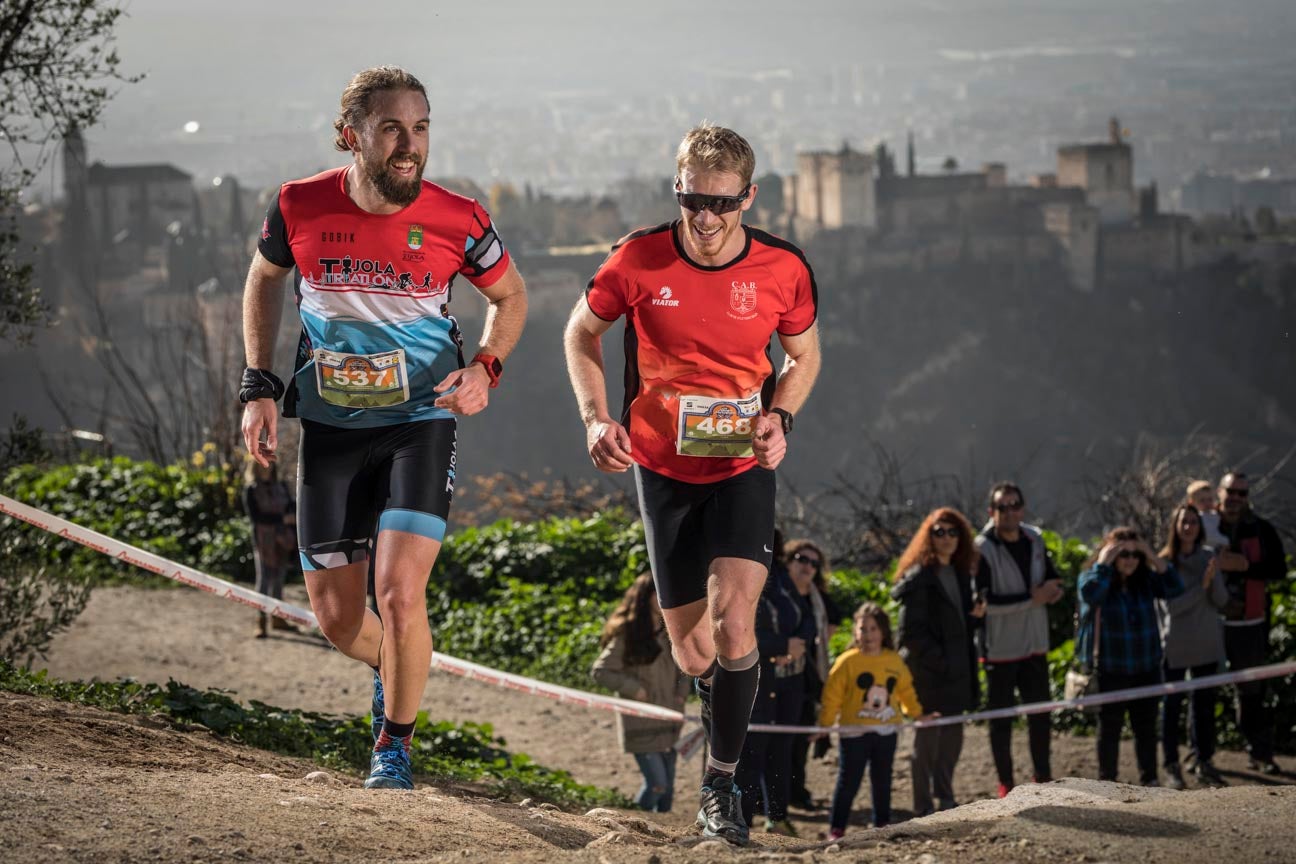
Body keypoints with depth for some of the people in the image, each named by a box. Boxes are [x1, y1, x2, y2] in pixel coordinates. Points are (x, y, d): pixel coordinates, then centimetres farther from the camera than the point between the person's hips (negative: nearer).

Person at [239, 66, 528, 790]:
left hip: (421, 423, -2)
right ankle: (392, 670, 42)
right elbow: (264, 281, 11)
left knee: (399, 593, -17)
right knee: (336, 616, 6)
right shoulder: (300, 208, -11)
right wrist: (259, 387, 4)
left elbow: (511, 297, 7)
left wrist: (486, 370, -10)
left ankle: (395, 743, 7)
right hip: (330, 427, 2)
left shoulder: (457, 220, -13)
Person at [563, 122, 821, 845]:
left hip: (743, 466, -1)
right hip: (663, 468, 1)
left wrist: (780, 417, -9)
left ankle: (722, 779, -7)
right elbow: (583, 332, 6)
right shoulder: (640, 260, -11)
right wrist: (597, 417, -7)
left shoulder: (783, 269, -10)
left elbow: (804, 353, 9)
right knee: (694, 655, 4)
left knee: (733, 621, -21)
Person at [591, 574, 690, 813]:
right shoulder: (627, 636, -10)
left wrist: (681, 692, 5)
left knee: (667, 787, 9)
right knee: (657, 783, -14)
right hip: (641, 724, -7)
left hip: (668, 725, 7)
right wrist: (633, 688, -15)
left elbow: (681, 671, 24)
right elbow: (600, 671, -9)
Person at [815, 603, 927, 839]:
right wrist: (825, 724, -11)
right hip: (855, 732, -4)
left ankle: (882, 825, 25)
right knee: (848, 781, -2)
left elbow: (905, 690, 18)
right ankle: (836, 828, 3)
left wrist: (917, 714, 19)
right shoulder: (847, 661, -9)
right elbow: (832, 695, -9)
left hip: (886, 731, 4)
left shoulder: (895, 661, 4)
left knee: (882, 780, 13)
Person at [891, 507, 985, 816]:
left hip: (956, 671, 8)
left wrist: (975, 615, 2)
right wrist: (938, 660, -19)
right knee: (927, 738, -3)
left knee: (953, 736, 13)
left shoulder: (960, 574, 14)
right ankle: (923, 807, 2)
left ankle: (945, 798, 24)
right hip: (928, 673, -8)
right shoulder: (919, 577, -11)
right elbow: (910, 631, -15)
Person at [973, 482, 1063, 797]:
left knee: (1040, 713, 14)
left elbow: (1054, 581, 17)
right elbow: (985, 601, -23)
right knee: (1001, 718, 5)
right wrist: (1032, 597, -22)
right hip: (1000, 648, -6)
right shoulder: (983, 549, -15)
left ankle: (1043, 777, 27)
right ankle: (1005, 784, 14)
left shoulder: (1034, 541, 5)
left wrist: (1052, 590, -8)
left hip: (1034, 644, 6)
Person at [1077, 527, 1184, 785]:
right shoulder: (1094, 578, -6)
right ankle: (1107, 781, 15)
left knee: (1146, 726, 8)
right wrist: (1103, 563, -21)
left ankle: (1149, 780, 17)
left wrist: (1154, 558, -12)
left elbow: (1174, 588, -9)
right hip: (1110, 671, -3)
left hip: (1146, 668, 3)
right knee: (1110, 728, 6)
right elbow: (1090, 594, -28)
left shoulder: (1146, 580, 4)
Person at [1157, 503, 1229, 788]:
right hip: (1175, 646, -4)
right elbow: (1171, 606, -15)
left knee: (1205, 704, 8)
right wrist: (1202, 586, -19)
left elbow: (1221, 601, 0)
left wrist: (1214, 578, -17)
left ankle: (1204, 762, 17)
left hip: (1207, 644, 4)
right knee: (1171, 705, 2)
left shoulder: (1208, 557, 3)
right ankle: (1172, 767, 7)